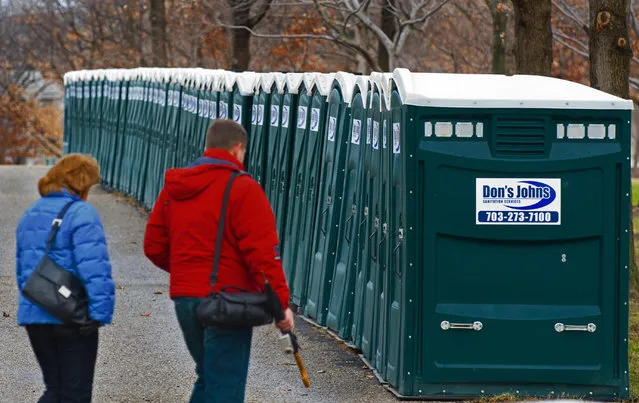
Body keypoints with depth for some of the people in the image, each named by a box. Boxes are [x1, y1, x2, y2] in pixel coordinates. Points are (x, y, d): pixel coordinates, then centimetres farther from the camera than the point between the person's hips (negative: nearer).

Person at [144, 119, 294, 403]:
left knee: (209, 379, 23)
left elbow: (154, 246, 14)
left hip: (184, 299, 7)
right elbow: (263, 252, -18)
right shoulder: (242, 189, -11)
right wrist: (281, 301, -16)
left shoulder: (173, 189, 11)